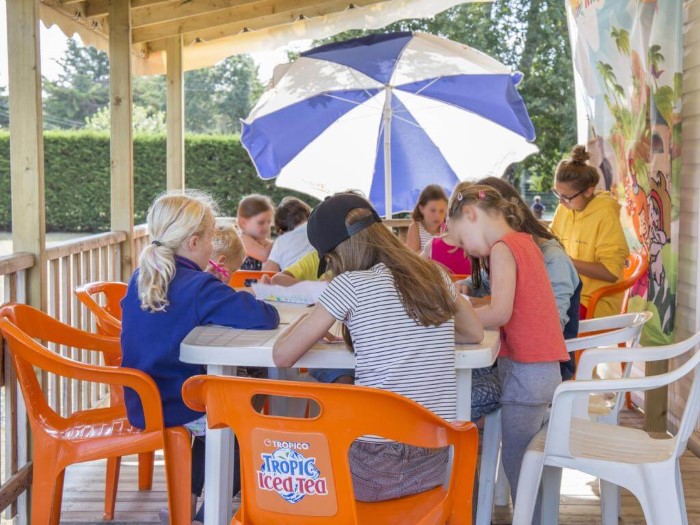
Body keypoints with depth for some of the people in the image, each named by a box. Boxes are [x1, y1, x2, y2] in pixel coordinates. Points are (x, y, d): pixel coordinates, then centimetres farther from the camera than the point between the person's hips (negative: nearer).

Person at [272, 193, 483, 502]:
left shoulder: (350, 285, -10)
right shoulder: (435, 275, 5)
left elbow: (282, 356, -5)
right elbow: (474, 333, 21)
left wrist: (309, 320, 13)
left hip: (376, 468, -6)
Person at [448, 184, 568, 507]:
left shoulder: (503, 249, -13)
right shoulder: (523, 241, 15)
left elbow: (500, 313, -21)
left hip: (526, 370, -9)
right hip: (541, 368, 9)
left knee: (515, 463, -1)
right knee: (526, 462, 15)